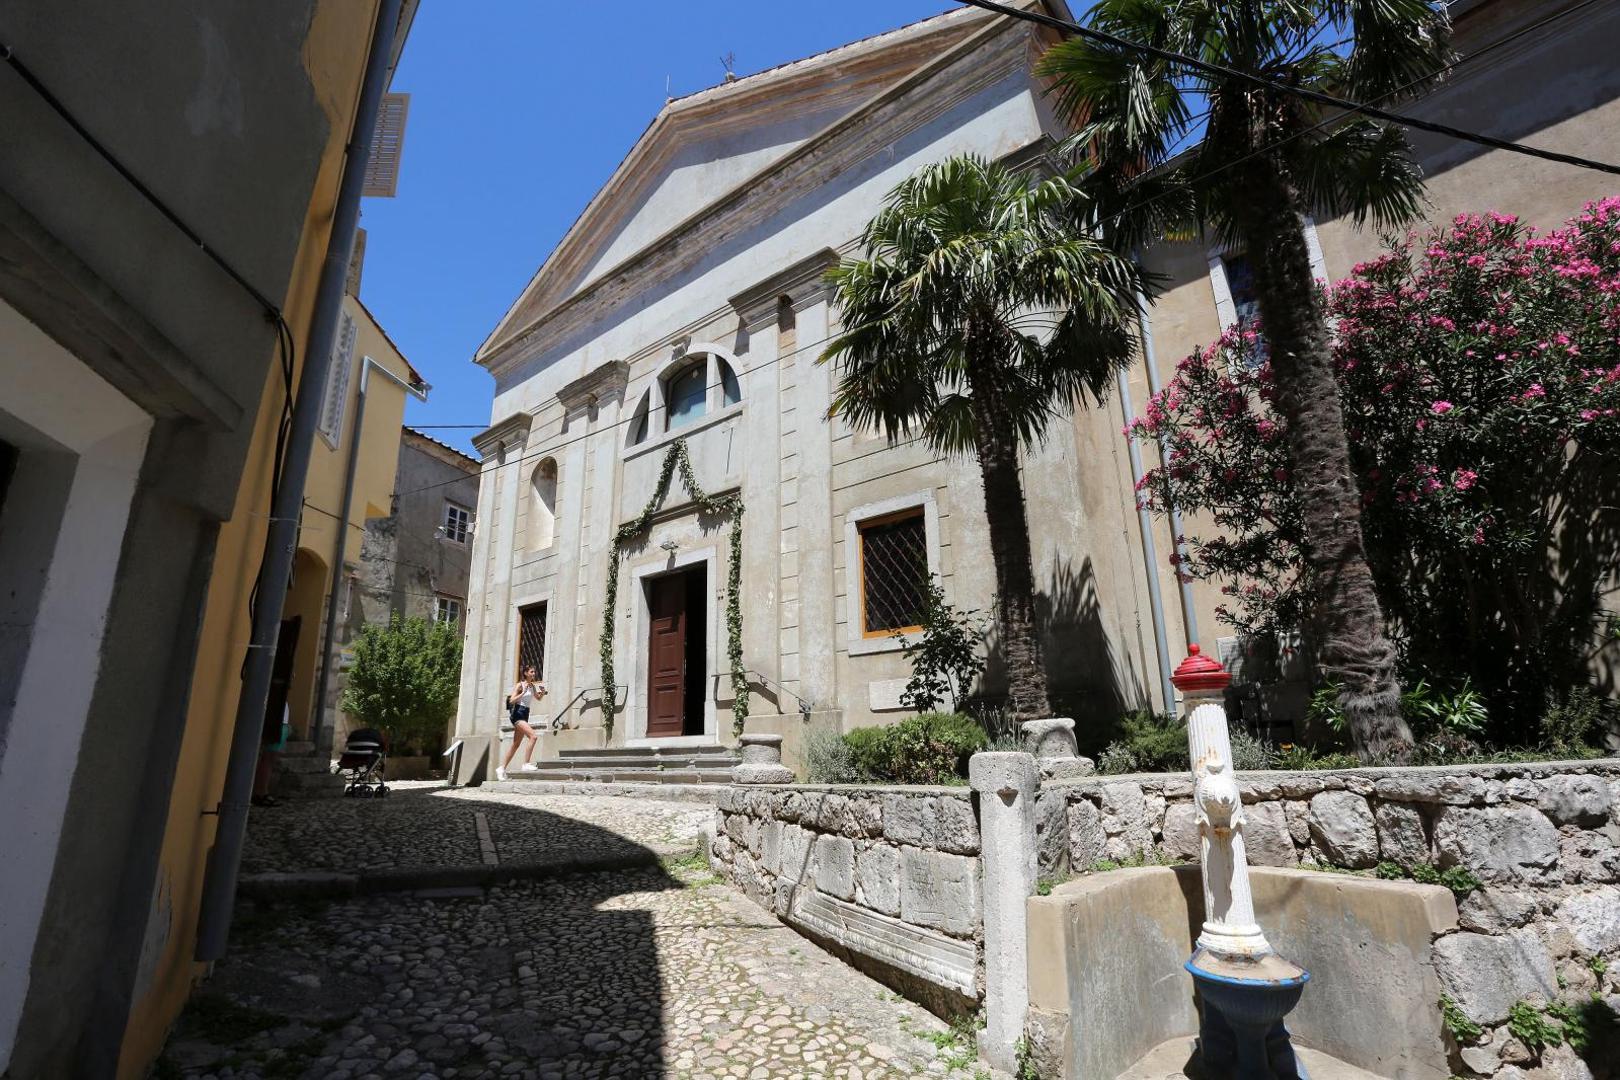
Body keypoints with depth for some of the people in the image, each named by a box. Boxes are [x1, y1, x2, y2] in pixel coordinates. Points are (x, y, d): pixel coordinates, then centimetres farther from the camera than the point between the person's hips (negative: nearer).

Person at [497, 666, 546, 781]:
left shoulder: (533, 685, 12)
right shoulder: (520, 685, -9)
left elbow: (538, 698, 26)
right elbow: (511, 700, -17)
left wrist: (543, 692, 5)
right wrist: (523, 692, -25)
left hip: (525, 715, 8)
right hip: (517, 714, -8)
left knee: (516, 745, 12)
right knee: (533, 736, -23)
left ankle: (502, 769, 21)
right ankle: (526, 764, -21)